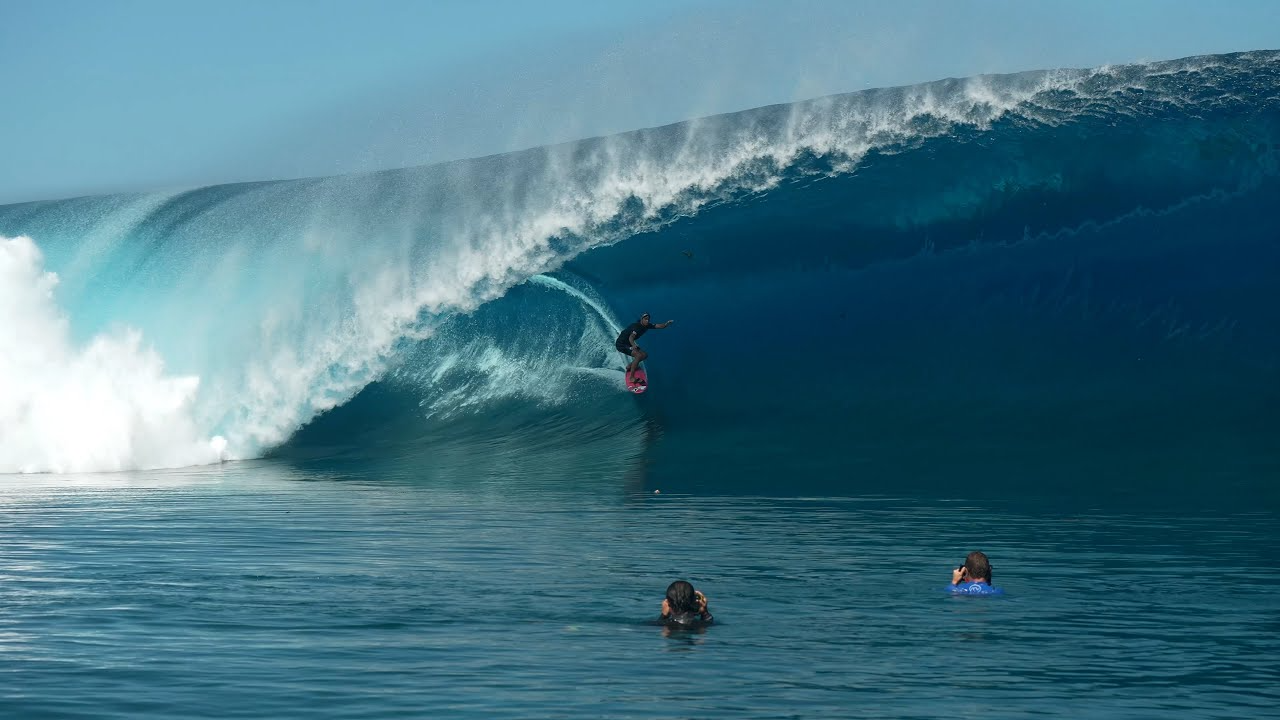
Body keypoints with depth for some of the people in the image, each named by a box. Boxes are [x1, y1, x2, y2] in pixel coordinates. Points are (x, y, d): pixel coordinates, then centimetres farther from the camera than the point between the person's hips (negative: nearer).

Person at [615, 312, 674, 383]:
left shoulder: (647, 325, -2)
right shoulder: (637, 326, -27)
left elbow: (659, 326, -7)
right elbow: (631, 337, -40)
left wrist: (667, 323, -27)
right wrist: (633, 345, -60)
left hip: (628, 344, 9)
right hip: (621, 344, -9)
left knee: (644, 355, 7)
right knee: (638, 355, -25)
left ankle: (629, 367, 18)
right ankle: (631, 377, -23)